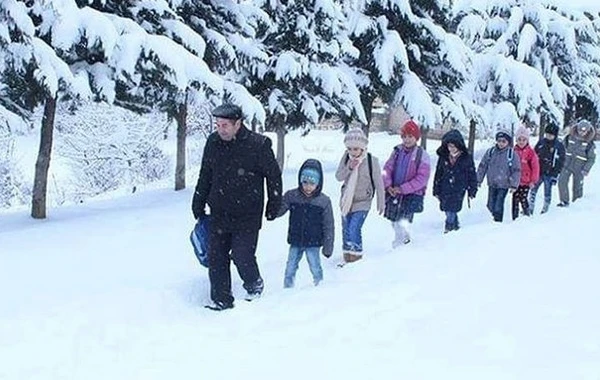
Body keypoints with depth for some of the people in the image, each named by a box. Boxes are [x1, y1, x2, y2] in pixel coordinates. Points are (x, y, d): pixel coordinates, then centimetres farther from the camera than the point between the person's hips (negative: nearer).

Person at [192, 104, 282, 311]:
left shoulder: (258, 145, -12)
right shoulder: (213, 142, 2)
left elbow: (274, 176, -1)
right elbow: (205, 176, 14)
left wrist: (273, 206, 3)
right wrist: (198, 205, 16)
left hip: (247, 215, -4)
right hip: (219, 212, 5)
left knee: (242, 254, -8)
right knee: (216, 256, 2)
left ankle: (254, 284, 22)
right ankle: (221, 299, 15)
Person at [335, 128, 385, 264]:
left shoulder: (372, 161, -17)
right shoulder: (346, 157, -6)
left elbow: (378, 183, -8)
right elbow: (338, 177, -5)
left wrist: (380, 203, -1)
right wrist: (349, 168, -23)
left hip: (362, 202, -5)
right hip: (347, 200, 5)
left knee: (353, 229, -16)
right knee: (345, 230, 13)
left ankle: (356, 255, 3)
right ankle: (347, 256, 30)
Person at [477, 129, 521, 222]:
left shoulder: (512, 154, -7)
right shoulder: (490, 152, 1)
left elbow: (516, 170, -5)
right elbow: (482, 166, 8)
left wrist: (514, 185, -9)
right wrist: (478, 180, 7)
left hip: (504, 185, -4)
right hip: (492, 184, 4)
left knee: (498, 206, -7)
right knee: (491, 205, 9)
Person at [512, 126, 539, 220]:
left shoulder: (530, 152, -7)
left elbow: (535, 167, -5)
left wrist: (533, 180, -6)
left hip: (526, 182, -3)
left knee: (523, 199, -4)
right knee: (515, 199, 5)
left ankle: (526, 216, 14)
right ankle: (515, 218, 13)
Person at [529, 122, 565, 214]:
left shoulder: (559, 146, -5)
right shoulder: (541, 142, 3)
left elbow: (560, 162, -3)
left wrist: (555, 176, -8)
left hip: (549, 174, -3)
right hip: (538, 172, 3)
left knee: (547, 193, 7)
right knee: (533, 190, 4)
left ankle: (545, 210, 20)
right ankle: (530, 208, 13)